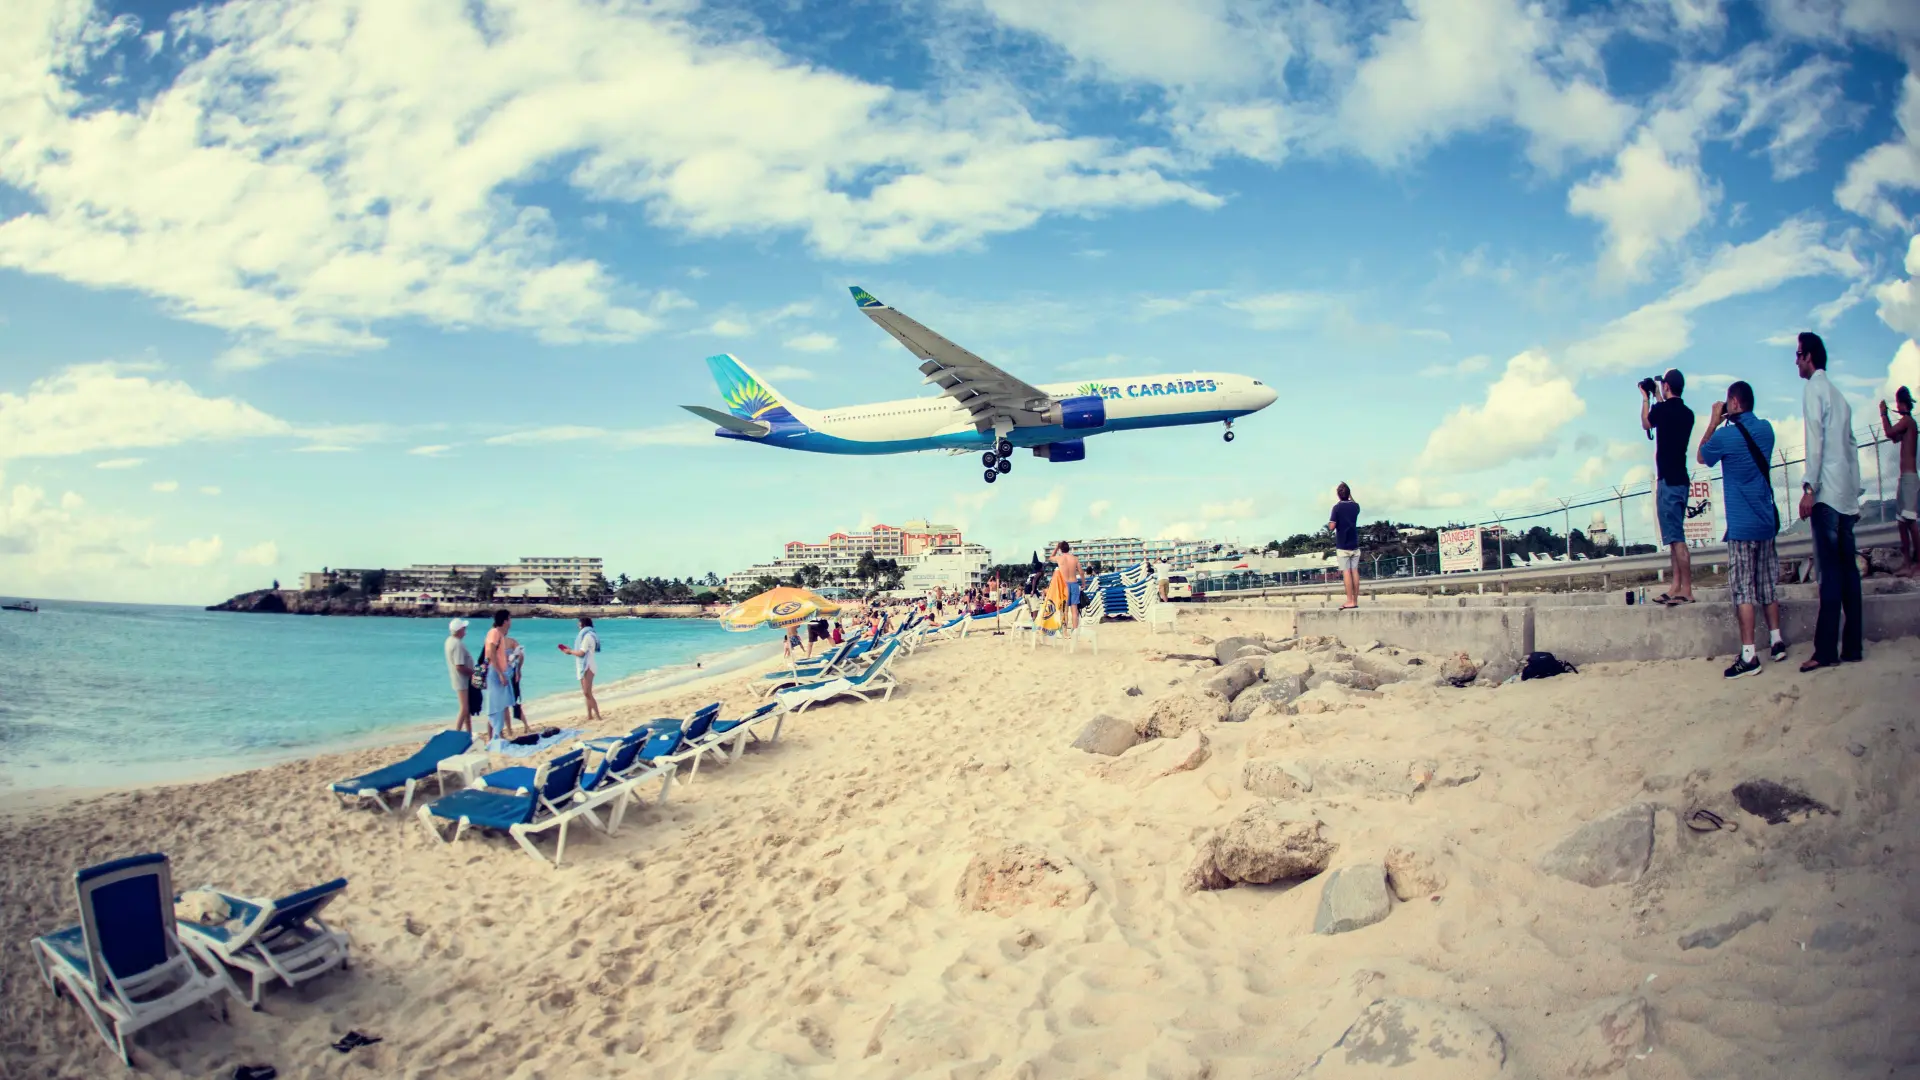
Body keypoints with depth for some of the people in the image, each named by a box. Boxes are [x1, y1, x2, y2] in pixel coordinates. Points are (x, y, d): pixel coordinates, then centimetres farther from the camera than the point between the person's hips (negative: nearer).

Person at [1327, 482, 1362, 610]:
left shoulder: (1337, 507, -11)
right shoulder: (1355, 506, 5)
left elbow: (1332, 527, -16)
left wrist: (1328, 522, 4)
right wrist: (1350, 494, 29)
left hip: (1342, 546, -5)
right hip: (1354, 545, 5)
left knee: (1346, 572, -5)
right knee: (1355, 572, 6)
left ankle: (1350, 601, -8)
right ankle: (1355, 600, 8)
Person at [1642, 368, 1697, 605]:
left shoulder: (1661, 409, -11)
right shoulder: (1687, 413, 11)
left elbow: (1646, 424, 9)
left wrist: (1646, 398, 20)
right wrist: (1657, 399, 29)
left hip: (1668, 480, -9)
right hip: (1681, 479, 9)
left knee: (1676, 538, -10)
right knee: (1675, 537, 12)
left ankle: (1686, 590, -12)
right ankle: (1677, 588, 12)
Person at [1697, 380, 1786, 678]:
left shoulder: (1726, 435, -14)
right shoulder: (1766, 429, 6)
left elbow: (1702, 457, 5)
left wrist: (1714, 422, 6)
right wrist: (1730, 422, 14)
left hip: (1742, 525, -7)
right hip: (1767, 520, 7)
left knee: (1743, 590, -6)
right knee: (1768, 584, 16)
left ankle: (1749, 656, -8)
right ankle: (1776, 642, 22)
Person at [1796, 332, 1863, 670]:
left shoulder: (1814, 389, -3)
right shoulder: (1839, 396, 20)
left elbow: (1815, 440, -14)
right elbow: (1852, 448, 19)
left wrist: (1809, 488, -17)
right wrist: (1855, 495, 20)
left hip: (1828, 493, -8)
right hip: (1847, 496, 8)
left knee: (1830, 570, -10)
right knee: (1847, 569, 7)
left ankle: (1826, 650, -12)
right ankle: (1851, 646, 9)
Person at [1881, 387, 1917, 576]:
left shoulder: (1907, 420, -8)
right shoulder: (1907, 422, 21)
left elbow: (1889, 433, -19)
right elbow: (1894, 437, 36)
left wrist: (1883, 413, -6)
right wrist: (1886, 416, 32)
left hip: (1910, 477, -10)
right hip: (1905, 477, 10)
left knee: (1911, 521, -14)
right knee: (1902, 521, 10)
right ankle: (1909, 563, 11)